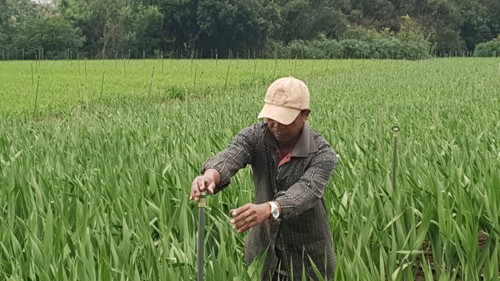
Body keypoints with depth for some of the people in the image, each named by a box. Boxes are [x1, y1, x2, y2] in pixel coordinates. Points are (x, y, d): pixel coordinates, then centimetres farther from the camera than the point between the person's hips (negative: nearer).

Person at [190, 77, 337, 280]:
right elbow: (230, 156, -31)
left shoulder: (322, 154, -21)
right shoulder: (254, 137, -13)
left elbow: (307, 192, -37)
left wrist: (267, 209, -56)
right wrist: (210, 176, -55)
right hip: (263, 249, 3)